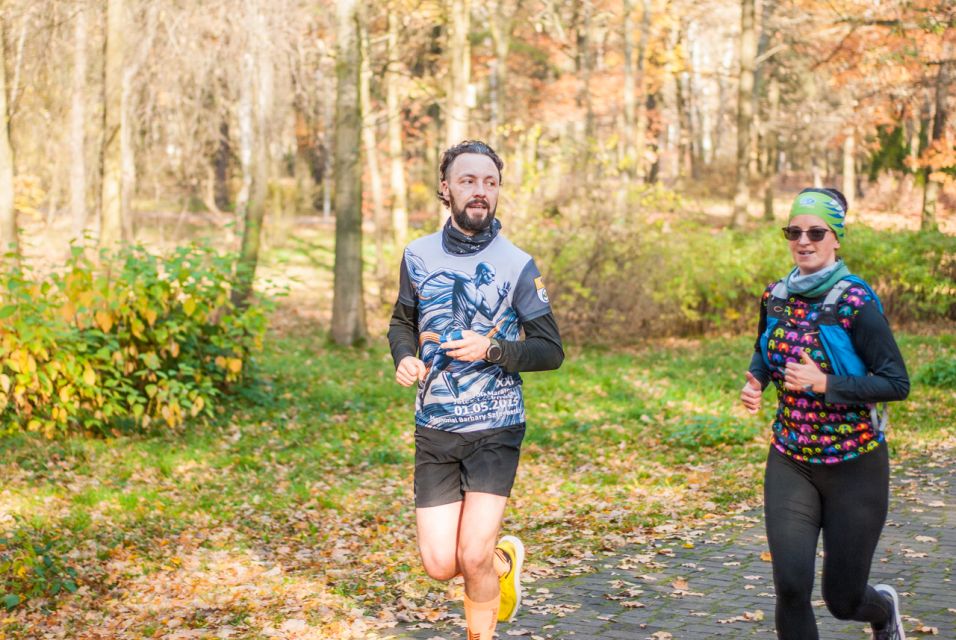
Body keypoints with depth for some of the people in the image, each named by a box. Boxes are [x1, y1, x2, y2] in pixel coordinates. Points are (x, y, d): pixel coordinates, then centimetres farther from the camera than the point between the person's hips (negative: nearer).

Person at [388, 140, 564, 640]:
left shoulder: (516, 266, -6)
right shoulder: (419, 256, 4)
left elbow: (551, 351, -4)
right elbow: (402, 322, 19)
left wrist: (492, 349, -21)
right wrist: (404, 358, -3)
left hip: (495, 429, -3)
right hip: (434, 429, 3)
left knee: (474, 557, -10)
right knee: (440, 565, -2)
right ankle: (504, 560, 32)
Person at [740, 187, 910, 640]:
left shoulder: (856, 304, -14)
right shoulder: (775, 298, 2)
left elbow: (897, 383, -15)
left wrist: (824, 384, -25)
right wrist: (754, 382, -1)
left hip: (855, 466, -4)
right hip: (790, 464, 4)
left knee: (843, 600, 7)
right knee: (790, 586, -11)